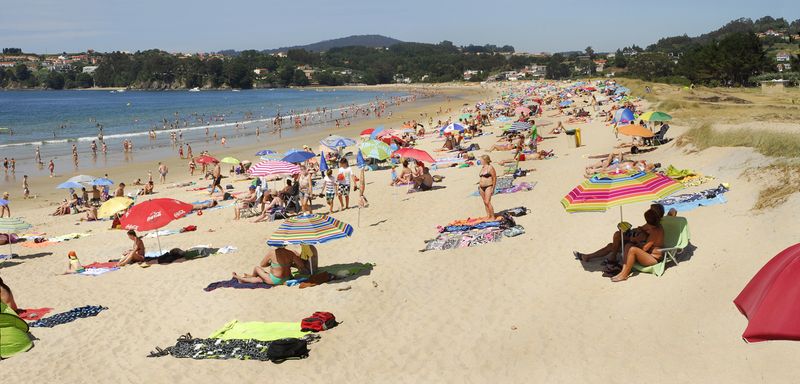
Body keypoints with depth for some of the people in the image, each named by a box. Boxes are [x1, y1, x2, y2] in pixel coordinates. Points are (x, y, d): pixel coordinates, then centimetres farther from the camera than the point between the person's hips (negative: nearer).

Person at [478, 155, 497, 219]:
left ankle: (492, 217, -8)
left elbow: (494, 178, -10)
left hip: (488, 187, -8)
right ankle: (488, 216, 14)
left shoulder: (490, 168, -10)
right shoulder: (482, 167, 14)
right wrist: (479, 185, 19)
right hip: (482, 187, 8)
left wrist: (493, 188, -13)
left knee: (487, 202, -14)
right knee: (485, 202, 8)